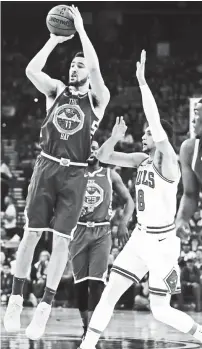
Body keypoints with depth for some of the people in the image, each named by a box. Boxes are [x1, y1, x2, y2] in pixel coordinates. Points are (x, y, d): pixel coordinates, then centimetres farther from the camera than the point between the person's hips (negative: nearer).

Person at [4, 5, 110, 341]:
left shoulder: (98, 98, 4)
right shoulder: (57, 90, 10)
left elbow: (95, 68, -16)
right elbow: (31, 70, -7)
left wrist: (80, 29, -11)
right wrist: (55, 39, -7)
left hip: (75, 174, -2)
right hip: (46, 166, 2)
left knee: (61, 240, -4)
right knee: (31, 233, 0)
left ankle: (45, 308, 0)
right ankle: (16, 300, 8)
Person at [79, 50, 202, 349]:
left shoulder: (168, 163, -16)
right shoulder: (142, 160, 6)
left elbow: (156, 124, -31)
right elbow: (103, 156, 9)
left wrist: (142, 82, -34)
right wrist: (115, 137, -12)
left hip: (162, 242, -7)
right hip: (140, 237, 7)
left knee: (161, 311, -3)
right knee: (110, 293, -1)